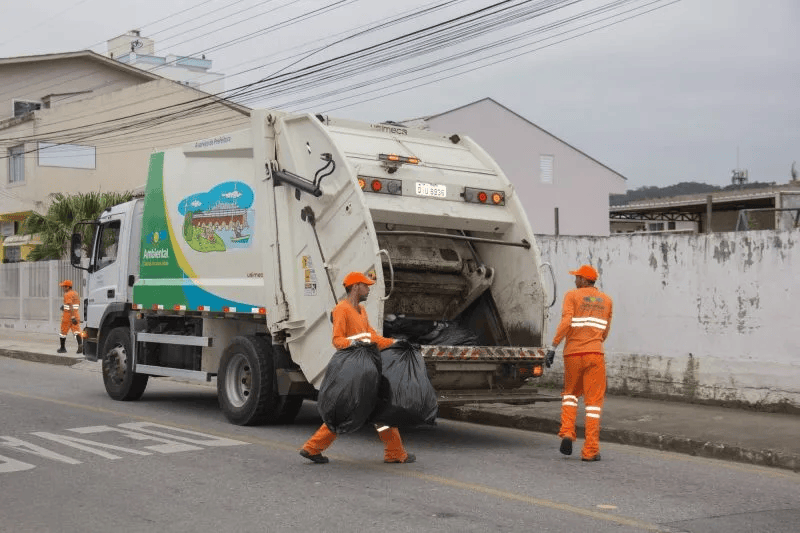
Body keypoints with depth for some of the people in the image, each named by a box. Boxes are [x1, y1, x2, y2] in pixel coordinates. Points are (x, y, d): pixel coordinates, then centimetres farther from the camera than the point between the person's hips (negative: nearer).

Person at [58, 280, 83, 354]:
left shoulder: (67, 295, -13)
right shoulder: (75, 294, 14)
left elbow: (70, 306, -22)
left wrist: (72, 317, -27)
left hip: (68, 315, -7)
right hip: (76, 314, 7)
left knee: (63, 332, 9)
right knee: (76, 331, -3)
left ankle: (62, 348, 19)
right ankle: (80, 344, -26)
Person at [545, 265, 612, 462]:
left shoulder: (572, 295, 2)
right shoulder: (606, 300, 13)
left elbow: (566, 322, -12)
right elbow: (605, 331, 16)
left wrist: (553, 347, -11)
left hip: (573, 353, -1)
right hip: (595, 353, 1)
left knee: (570, 393, 21)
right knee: (593, 401, 3)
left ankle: (567, 433, 1)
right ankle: (590, 450, -1)